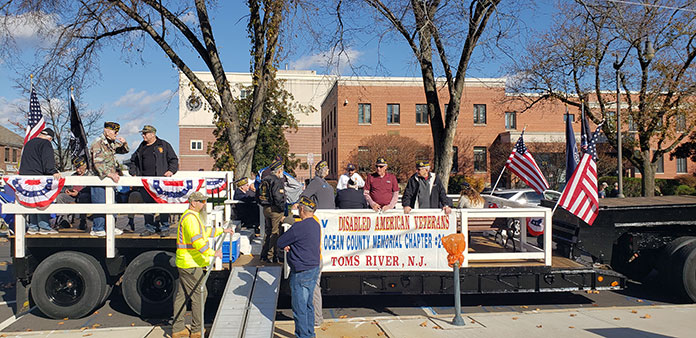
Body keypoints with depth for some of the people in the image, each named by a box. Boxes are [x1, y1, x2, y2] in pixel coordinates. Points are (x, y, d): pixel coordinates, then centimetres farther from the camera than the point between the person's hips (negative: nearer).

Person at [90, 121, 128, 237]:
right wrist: (110, 174, -30)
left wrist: (124, 144, 2)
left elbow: (124, 150, 26)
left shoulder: (112, 143, 12)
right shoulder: (98, 143, -14)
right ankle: (97, 229, 3)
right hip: (99, 179, -9)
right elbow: (98, 163, -22)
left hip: (109, 179, 9)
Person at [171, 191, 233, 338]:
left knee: (182, 295, 13)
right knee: (199, 294, -3)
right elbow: (196, 240, -30)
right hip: (190, 264, -11)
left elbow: (205, 231, 32)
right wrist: (212, 253, -34)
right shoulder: (190, 218, -18)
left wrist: (223, 231, 34)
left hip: (184, 263, 11)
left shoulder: (194, 216, 17)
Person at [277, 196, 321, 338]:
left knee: (299, 308, 3)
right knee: (308, 305, 19)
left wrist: (285, 245, 8)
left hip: (301, 273, -9)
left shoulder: (299, 227, -22)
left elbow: (280, 243, -13)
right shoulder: (315, 224, 7)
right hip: (314, 269, 9)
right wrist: (289, 246, -1)